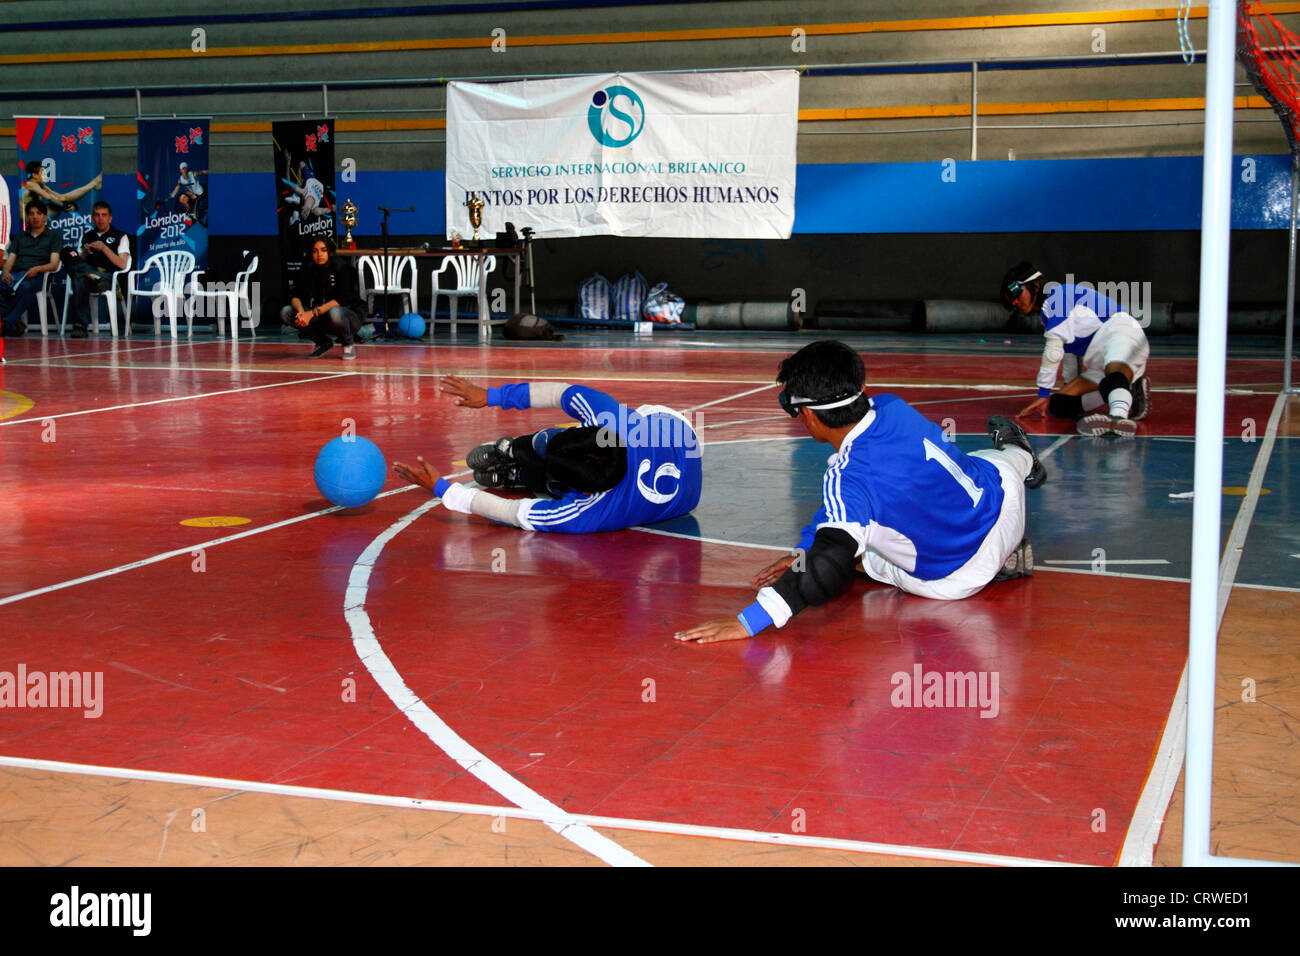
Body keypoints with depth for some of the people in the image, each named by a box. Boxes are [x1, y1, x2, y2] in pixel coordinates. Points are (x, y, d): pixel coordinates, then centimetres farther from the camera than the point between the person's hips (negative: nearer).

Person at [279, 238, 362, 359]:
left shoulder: (342, 268, -15)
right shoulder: (309, 269, 0)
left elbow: (341, 300, -25)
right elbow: (296, 296, -3)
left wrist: (312, 313, -32)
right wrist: (301, 312, -27)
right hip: (322, 320, 5)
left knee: (335, 313, -40)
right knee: (286, 313, -11)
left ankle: (349, 344, -7)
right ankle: (324, 343, 5)